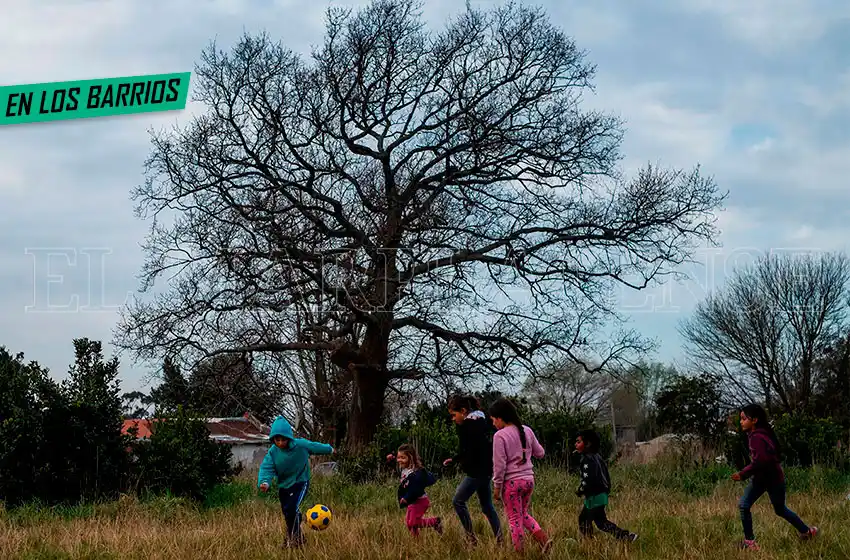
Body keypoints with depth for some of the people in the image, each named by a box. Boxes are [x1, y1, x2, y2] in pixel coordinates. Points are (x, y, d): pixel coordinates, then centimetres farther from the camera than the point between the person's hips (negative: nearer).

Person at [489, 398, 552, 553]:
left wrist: (496, 487, -5)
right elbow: (540, 453, 13)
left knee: (515, 519, 6)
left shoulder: (500, 436, -14)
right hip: (528, 479, 6)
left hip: (511, 482, -6)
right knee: (524, 514, 21)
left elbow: (499, 465, -13)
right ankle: (544, 539, 5)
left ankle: (519, 552, 9)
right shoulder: (527, 431, 3)